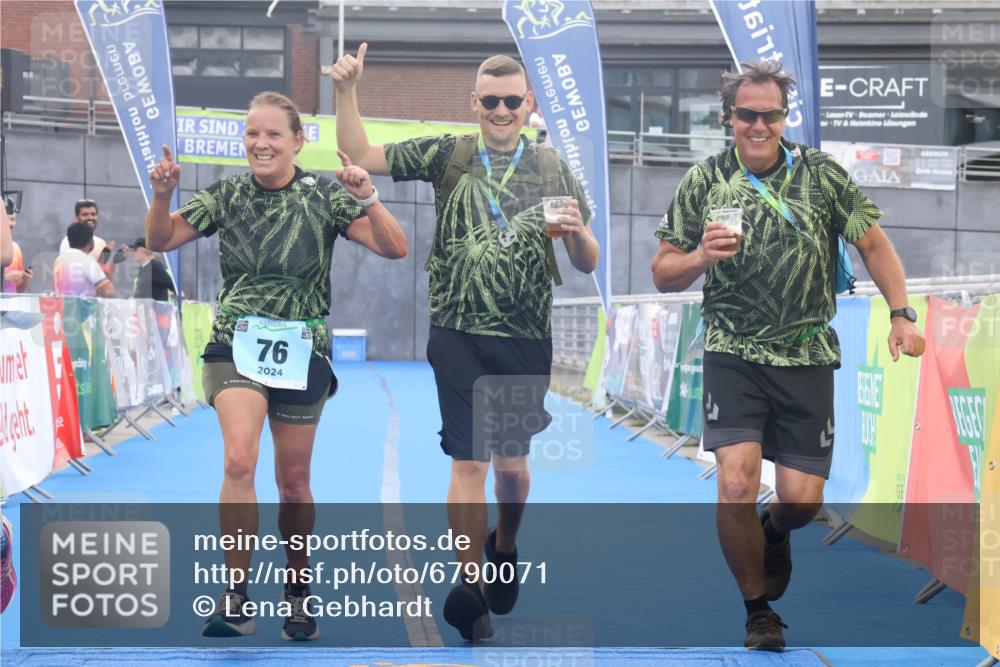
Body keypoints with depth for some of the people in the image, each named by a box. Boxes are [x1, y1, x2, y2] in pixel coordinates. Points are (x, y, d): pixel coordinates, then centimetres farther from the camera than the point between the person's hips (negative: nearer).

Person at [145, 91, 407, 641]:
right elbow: (160, 241, 4)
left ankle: (297, 593, 29)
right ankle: (236, 599, -20)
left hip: (301, 349, 0)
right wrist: (162, 196, -16)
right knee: (239, 459, -23)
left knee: (293, 481, 9)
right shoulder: (227, 194, 1)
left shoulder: (323, 197, -4)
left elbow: (393, 249, -11)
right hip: (236, 343, 0)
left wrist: (368, 200, -28)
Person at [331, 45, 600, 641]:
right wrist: (347, 91, -6)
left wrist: (577, 231, -14)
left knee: (512, 461, 13)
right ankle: (470, 582, -5)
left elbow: (587, 264, 8)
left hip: (526, 340, 1)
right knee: (469, 461, -7)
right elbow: (361, 155, 6)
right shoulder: (447, 155, 5)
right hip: (460, 335, -1)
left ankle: (505, 549, 39)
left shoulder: (553, 168, 6)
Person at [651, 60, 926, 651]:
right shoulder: (704, 182, 0)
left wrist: (902, 315, -3)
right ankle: (758, 611, 7)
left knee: (803, 498, -1)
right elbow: (663, 275, 4)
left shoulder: (822, 173, 0)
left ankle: (774, 534, 39)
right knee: (737, 484, -15)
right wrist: (701, 257, -17)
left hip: (807, 355, 1)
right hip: (733, 354, -1)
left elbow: (873, 243, 6)